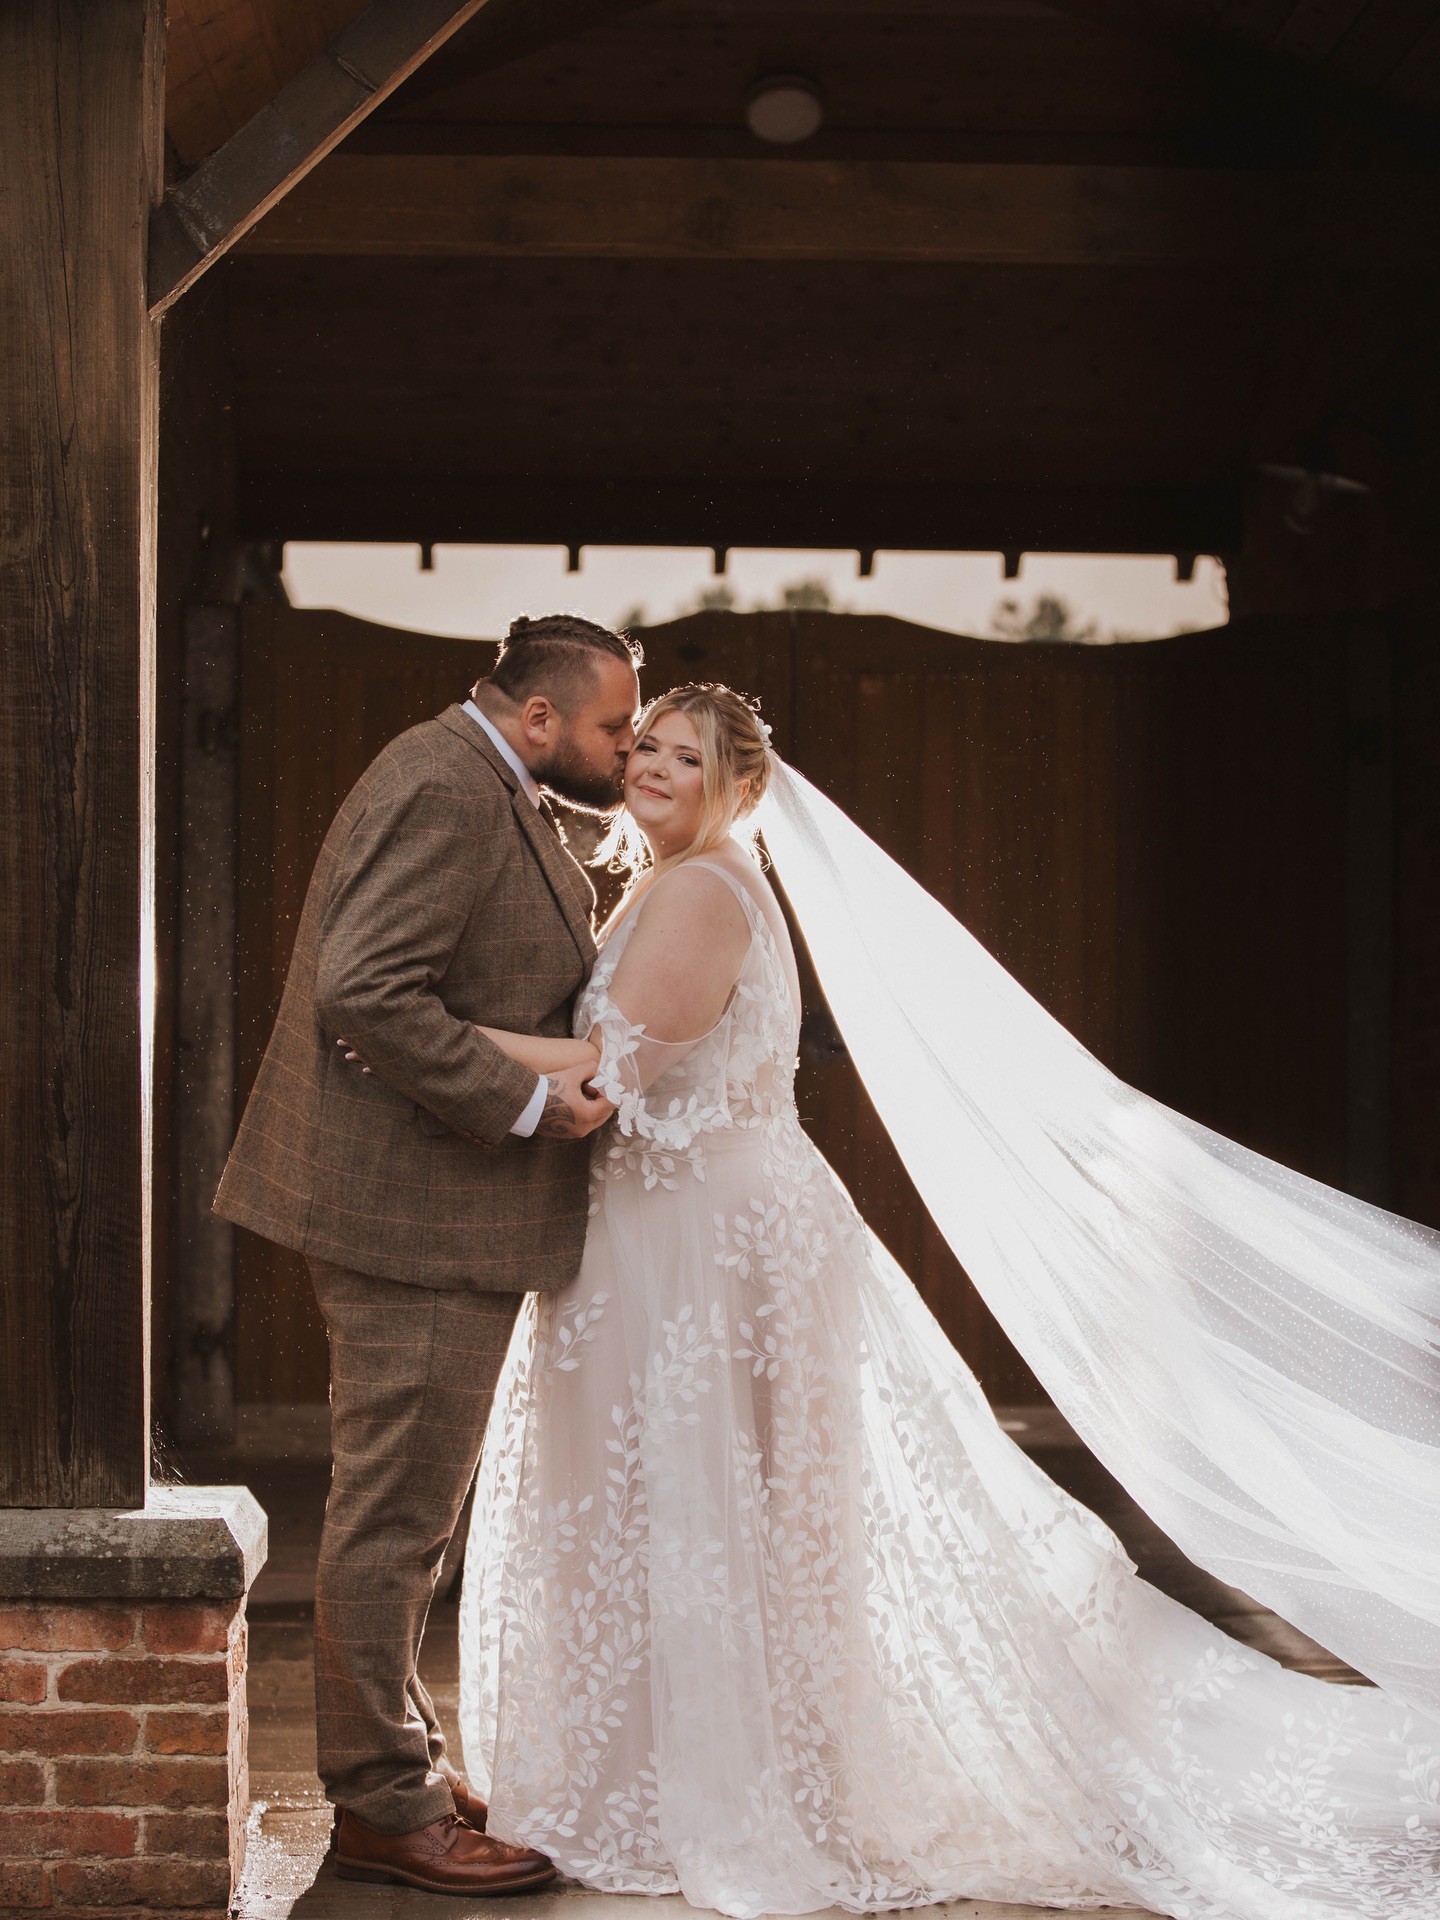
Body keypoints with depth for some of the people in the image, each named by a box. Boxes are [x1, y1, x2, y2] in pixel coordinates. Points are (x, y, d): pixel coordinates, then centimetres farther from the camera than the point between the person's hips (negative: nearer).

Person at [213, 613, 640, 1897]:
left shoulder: (489, 790, 16)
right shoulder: (446, 791, -17)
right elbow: (367, 994, -26)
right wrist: (528, 1103, -22)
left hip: (438, 1207, 11)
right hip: (417, 1211, -11)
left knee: (406, 1506, 18)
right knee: (397, 1512, -2)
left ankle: (399, 1763, 30)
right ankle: (385, 1806, 8)